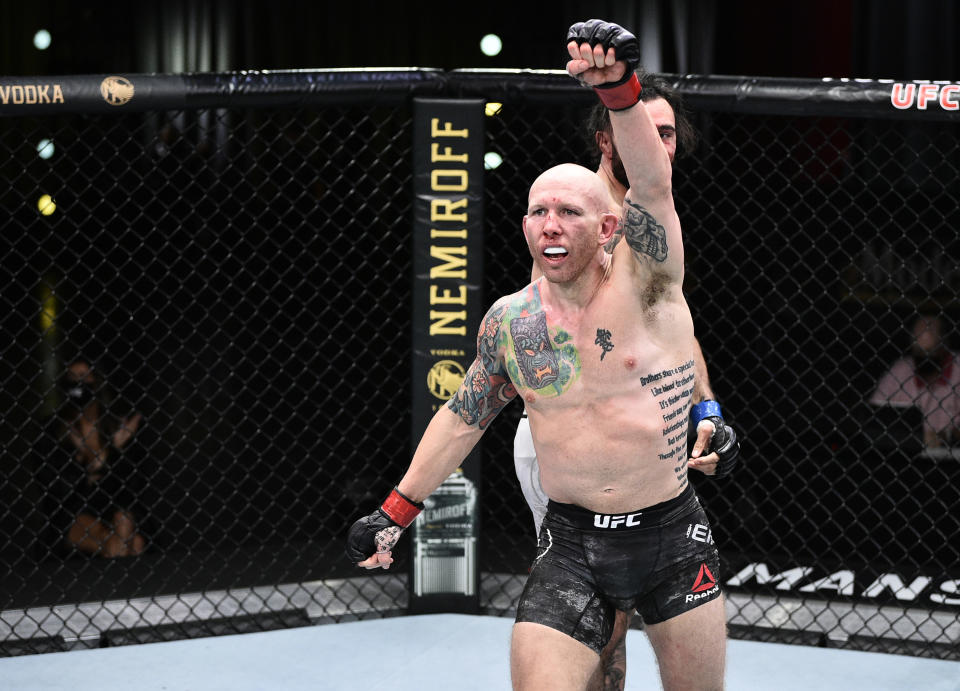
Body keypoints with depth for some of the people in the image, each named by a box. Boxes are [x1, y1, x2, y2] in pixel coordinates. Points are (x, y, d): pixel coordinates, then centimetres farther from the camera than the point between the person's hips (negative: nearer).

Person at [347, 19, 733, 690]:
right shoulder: (509, 320, 2)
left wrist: (619, 89, -44)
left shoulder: (643, 283, -9)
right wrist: (398, 510, 18)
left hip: (672, 535, -2)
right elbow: (463, 418, 16)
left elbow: (653, 186, -27)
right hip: (570, 542, 2)